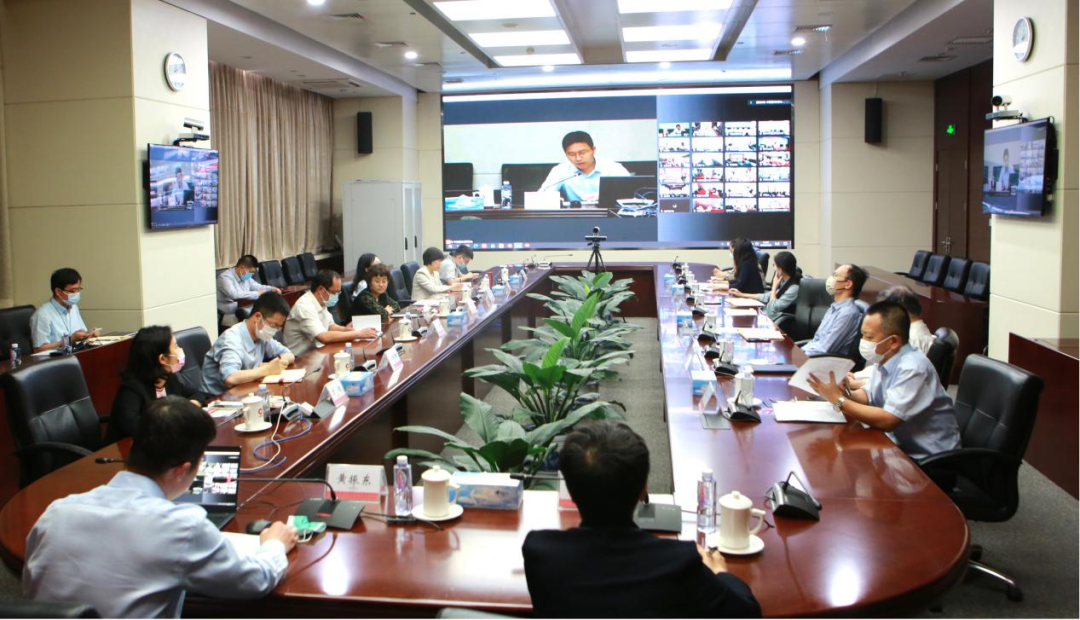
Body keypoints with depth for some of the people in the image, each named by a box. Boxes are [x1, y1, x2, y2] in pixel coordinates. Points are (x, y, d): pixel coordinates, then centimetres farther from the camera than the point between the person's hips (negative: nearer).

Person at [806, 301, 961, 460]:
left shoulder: (912, 368, -25)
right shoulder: (885, 359, 0)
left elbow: (887, 420, -28)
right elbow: (869, 397, 12)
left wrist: (838, 400, -24)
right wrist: (846, 393, -9)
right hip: (901, 444, 7)